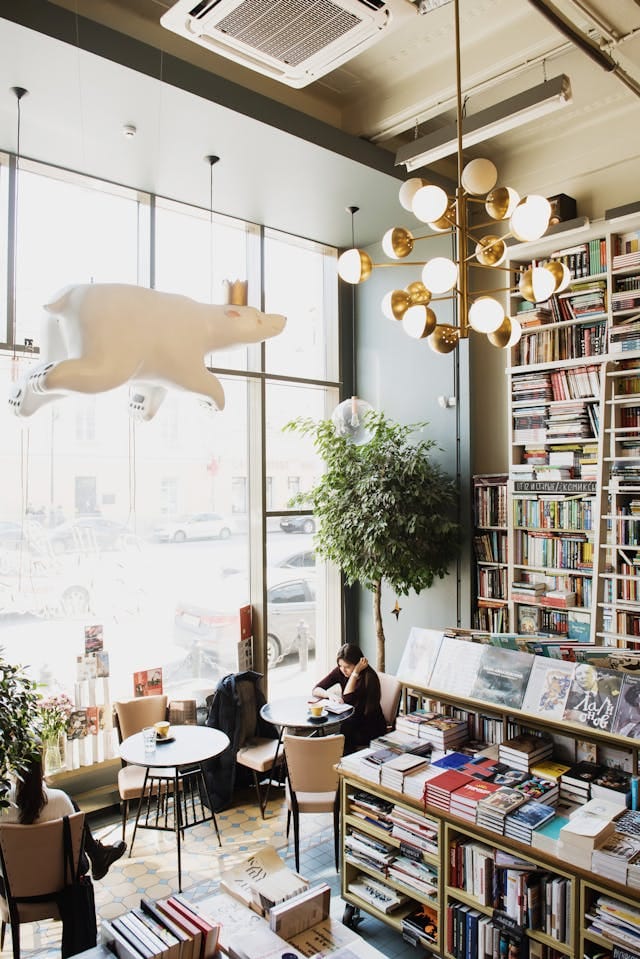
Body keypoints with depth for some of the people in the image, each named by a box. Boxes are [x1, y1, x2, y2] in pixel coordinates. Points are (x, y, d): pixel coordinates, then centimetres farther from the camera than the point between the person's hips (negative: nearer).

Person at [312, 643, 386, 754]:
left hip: (371, 727, -5)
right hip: (351, 721, 5)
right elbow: (316, 689, -5)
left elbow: (347, 699, -29)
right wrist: (329, 694, -25)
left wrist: (355, 673, -30)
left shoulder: (369, 677, -22)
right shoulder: (340, 671, -5)